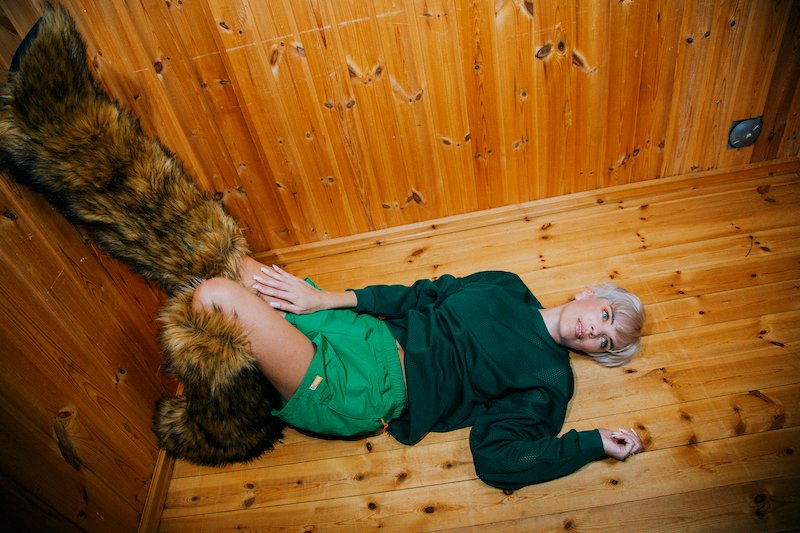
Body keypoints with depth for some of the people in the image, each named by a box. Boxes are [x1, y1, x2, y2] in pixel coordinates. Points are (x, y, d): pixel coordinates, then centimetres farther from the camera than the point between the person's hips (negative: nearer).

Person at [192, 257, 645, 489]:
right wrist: (327, 299, -1)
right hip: (367, 334, 6)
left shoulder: (549, 382, -2)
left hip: (362, 394, -6)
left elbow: (497, 456, -12)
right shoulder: (508, 287, 11)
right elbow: (422, 295, 8)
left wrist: (598, 443, -14)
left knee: (217, 295, -18)